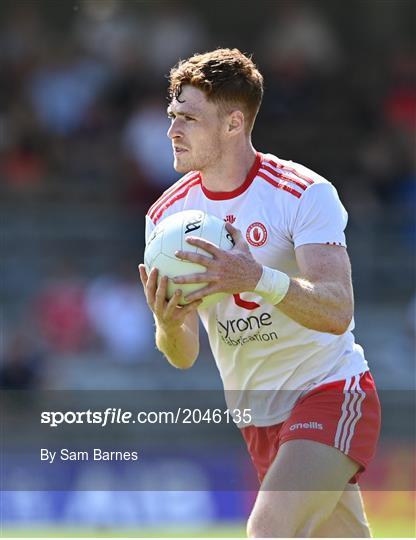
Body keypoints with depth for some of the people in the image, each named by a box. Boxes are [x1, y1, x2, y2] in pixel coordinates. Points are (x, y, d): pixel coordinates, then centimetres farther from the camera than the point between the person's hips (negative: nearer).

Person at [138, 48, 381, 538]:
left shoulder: (304, 193, -15)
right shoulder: (166, 216, -1)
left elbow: (337, 312, -26)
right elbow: (184, 355, -3)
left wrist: (257, 279, -43)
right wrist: (169, 324, -27)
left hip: (330, 392, -6)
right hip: (256, 418, 6)